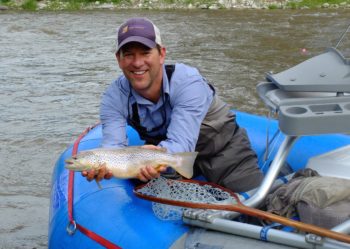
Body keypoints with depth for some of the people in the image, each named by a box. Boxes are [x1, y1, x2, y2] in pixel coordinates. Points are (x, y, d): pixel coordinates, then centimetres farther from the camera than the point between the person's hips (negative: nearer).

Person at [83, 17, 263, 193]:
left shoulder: (188, 82, -32)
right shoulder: (114, 98, -21)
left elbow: (181, 143, -41)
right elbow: (114, 146, -31)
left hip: (222, 145, -3)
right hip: (161, 150, 4)